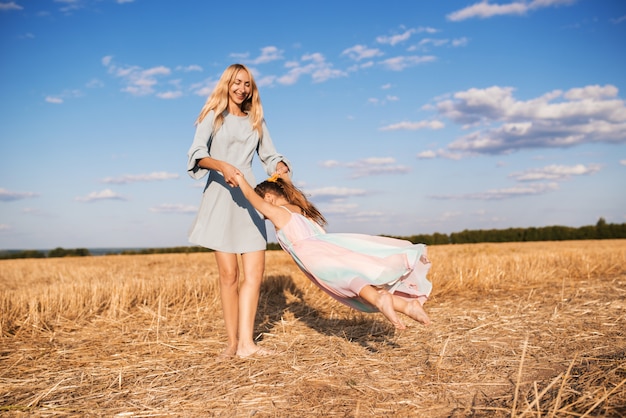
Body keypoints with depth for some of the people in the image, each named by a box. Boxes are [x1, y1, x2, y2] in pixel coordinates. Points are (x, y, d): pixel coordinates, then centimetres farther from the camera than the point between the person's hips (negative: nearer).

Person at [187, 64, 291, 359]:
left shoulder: (256, 121, 18)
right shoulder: (213, 116, 6)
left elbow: (269, 156, 19)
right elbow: (197, 153, -9)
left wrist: (280, 168, -5)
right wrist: (222, 166, -30)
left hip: (249, 197, 4)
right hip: (220, 197, -4)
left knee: (255, 271, -5)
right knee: (229, 274, -6)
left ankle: (245, 342, -4)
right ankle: (232, 342, 2)